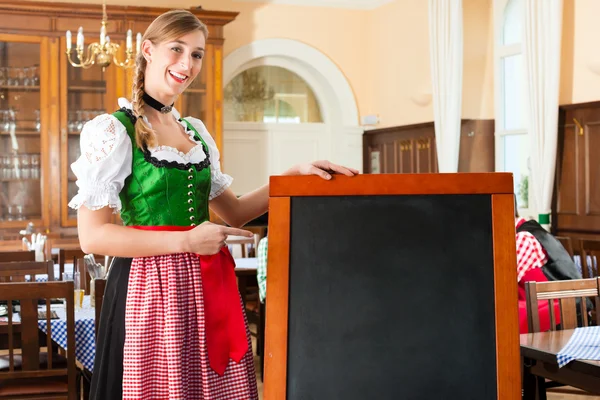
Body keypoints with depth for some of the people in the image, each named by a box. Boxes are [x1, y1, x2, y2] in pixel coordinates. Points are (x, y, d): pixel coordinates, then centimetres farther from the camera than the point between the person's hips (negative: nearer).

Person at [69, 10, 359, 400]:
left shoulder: (196, 131, 14)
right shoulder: (112, 130, -7)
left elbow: (233, 211, 17)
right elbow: (92, 236, -13)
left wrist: (295, 174, 4)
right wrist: (186, 240, -17)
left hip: (208, 285, 6)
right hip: (154, 289, -6)